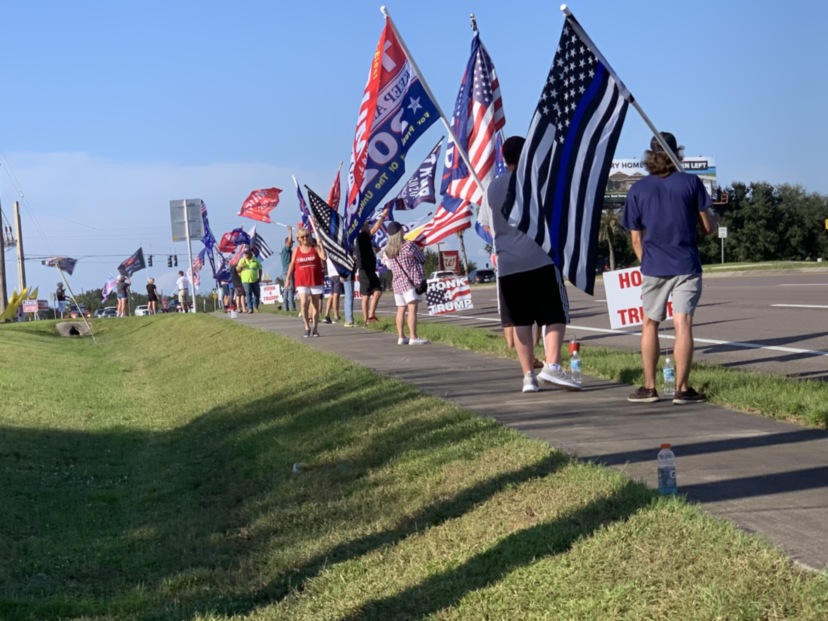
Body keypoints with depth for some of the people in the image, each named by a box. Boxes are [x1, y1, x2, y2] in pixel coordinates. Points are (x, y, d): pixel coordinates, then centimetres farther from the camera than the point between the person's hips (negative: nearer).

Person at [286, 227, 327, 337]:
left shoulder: (315, 248, 0)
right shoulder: (296, 251, 5)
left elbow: (324, 257, -18)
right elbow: (292, 265, 10)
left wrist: (320, 244, -14)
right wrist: (288, 278, 8)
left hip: (316, 281, 0)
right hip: (302, 282, 0)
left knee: (315, 305, 7)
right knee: (304, 303, -16)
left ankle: (315, 329, 17)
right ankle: (307, 327, -4)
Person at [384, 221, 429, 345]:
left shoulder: (388, 250, 6)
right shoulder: (409, 246, -12)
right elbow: (422, 259, -1)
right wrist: (420, 250, 19)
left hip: (397, 283, 7)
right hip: (410, 282, -7)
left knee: (401, 310, 12)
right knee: (412, 309, -11)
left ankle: (401, 337, 12)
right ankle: (413, 337, -17)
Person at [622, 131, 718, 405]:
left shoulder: (638, 190, 3)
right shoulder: (691, 182, -1)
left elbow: (636, 239, 5)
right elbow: (707, 227, 2)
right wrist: (715, 220, 24)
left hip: (653, 267, 1)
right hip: (686, 266, -1)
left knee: (650, 324, 13)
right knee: (683, 324, -4)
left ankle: (649, 387, 14)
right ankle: (682, 388, -6)